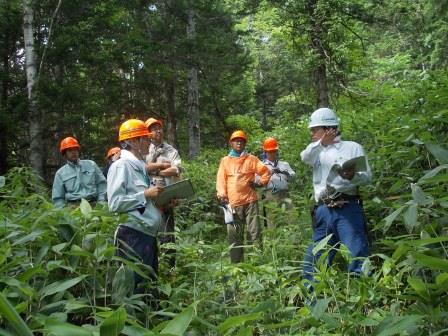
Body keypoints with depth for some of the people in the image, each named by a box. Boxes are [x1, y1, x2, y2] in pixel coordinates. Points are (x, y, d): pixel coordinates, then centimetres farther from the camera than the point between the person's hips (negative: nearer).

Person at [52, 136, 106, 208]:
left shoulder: (91, 165, 15)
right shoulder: (60, 173, 11)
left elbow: (101, 183, 14)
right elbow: (58, 198, 10)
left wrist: (101, 202, 3)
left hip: (94, 205, 1)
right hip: (73, 207, -1)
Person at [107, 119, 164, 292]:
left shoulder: (140, 166, 14)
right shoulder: (121, 165, -11)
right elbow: (115, 203, -20)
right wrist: (145, 195, -16)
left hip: (148, 234, 9)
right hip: (133, 235, -9)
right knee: (135, 285, -1)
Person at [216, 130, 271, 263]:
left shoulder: (251, 159, 11)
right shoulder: (225, 161, 12)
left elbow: (265, 171, 12)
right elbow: (221, 179, 4)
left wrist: (260, 183, 0)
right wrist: (222, 195, -8)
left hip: (250, 201, -1)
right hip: (232, 203, 1)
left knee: (255, 232, -2)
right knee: (234, 235, 4)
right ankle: (236, 264, 10)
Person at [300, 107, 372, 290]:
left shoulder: (353, 147, 8)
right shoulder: (316, 151, 19)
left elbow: (367, 176, 1)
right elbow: (304, 157, -4)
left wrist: (353, 176, -19)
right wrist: (321, 143, -17)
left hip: (348, 208, -4)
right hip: (323, 210, 4)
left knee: (357, 253, -10)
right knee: (314, 258, 10)